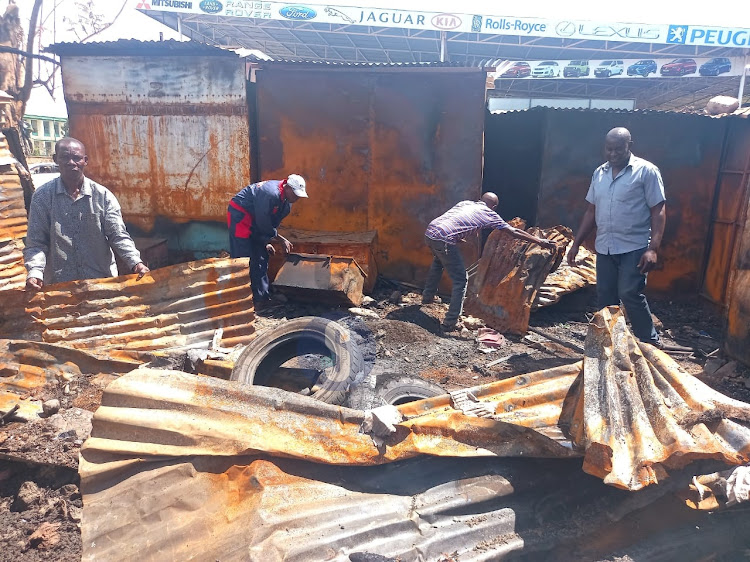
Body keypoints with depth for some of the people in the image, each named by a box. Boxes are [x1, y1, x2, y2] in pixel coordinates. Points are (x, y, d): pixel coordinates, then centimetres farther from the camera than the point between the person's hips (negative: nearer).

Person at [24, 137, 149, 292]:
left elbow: (118, 235, -8)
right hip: (58, 284, 0)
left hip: (102, 279, 0)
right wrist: (35, 272, -20)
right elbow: (36, 243, -3)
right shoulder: (42, 197, -2)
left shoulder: (103, 195, -3)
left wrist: (135, 262, -24)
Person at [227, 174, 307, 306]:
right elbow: (264, 224, -23)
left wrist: (266, 242, 1)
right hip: (239, 215, -10)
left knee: (261, 258, 8)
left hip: (254, 220, 10)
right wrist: (282, 240, -13)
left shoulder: (286, 201, 0)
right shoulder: (271, 194, -30)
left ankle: (262, 297, 14)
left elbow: (273, 222, 8)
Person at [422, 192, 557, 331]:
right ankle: (450, 323, 4)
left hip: (429, 232, 8)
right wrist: (540, 242, 15)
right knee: (461, 280, 4)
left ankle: (427, 296, 51)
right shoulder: (489, 214, 8)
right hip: (443, 240, -7)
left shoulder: (465, 203, 24)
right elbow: (514, 232, 8)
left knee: (438, 262, 37)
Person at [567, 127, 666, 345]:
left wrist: (653, 248, -19)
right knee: (605, 297, 8)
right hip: (604, 247, 6)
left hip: (634, 248, -6)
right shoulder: (599, 173, 11)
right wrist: (576, 243, 12)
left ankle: (650, 343, 7)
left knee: (630, 294, -10)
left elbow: (658, 211, -9)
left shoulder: (646, 171, -6)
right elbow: (591, 211, 16)